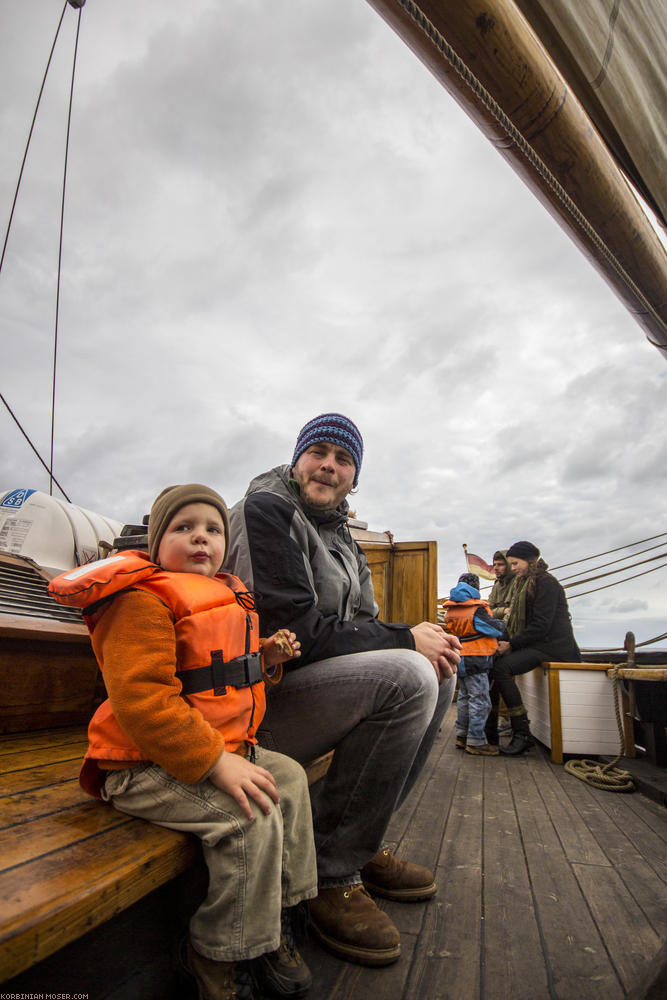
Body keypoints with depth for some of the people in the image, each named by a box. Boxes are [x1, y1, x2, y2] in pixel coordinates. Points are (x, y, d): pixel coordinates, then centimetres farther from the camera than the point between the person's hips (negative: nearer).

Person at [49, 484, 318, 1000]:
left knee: (289, 779, 5)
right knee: (250, 817, -23)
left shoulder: (225, 599, 13)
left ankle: (277, 917, 19)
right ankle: (222, 955, 1)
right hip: (147, 767, -10)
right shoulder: (143, 600, -19)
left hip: (223, 749, 10)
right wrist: (215, 763, -31)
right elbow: (140, 698, -29)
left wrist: (265, 657, 5)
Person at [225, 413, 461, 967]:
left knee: (441, 672, 7)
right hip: (259, 700, -9)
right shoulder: (267, 508, -12)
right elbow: (294, 630, -22)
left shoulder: (339, 532, 16)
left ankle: (363, 843, 12)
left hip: (323, 680, 9)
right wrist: (407, 640, -15)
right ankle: (332, 871, -10)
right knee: (409, 675, -26)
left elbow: (361, 625, 14)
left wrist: (427, 642, -7)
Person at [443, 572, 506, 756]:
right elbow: (497, 629, -12)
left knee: (464, 697, 17)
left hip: (459, 658, 8)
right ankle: (475, 741, 5)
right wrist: (503, 624, 9)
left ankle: (462, 736, 25)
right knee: (480, 700, 0)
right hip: (475, 659, -8)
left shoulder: (451, 609, 7)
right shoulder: (476, 610, -17)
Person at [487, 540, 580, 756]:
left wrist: (511, 644, -17)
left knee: (501, 668, -25)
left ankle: (522, 734, -18)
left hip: (551, 645, -9)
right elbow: (518, 620, 18)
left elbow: (542, 624, -19)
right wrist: (505, 641, 1)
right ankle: (490, 730, -1)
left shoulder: (546, 582, -11)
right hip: (533, 642, 9)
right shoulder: (524, 583, 19)